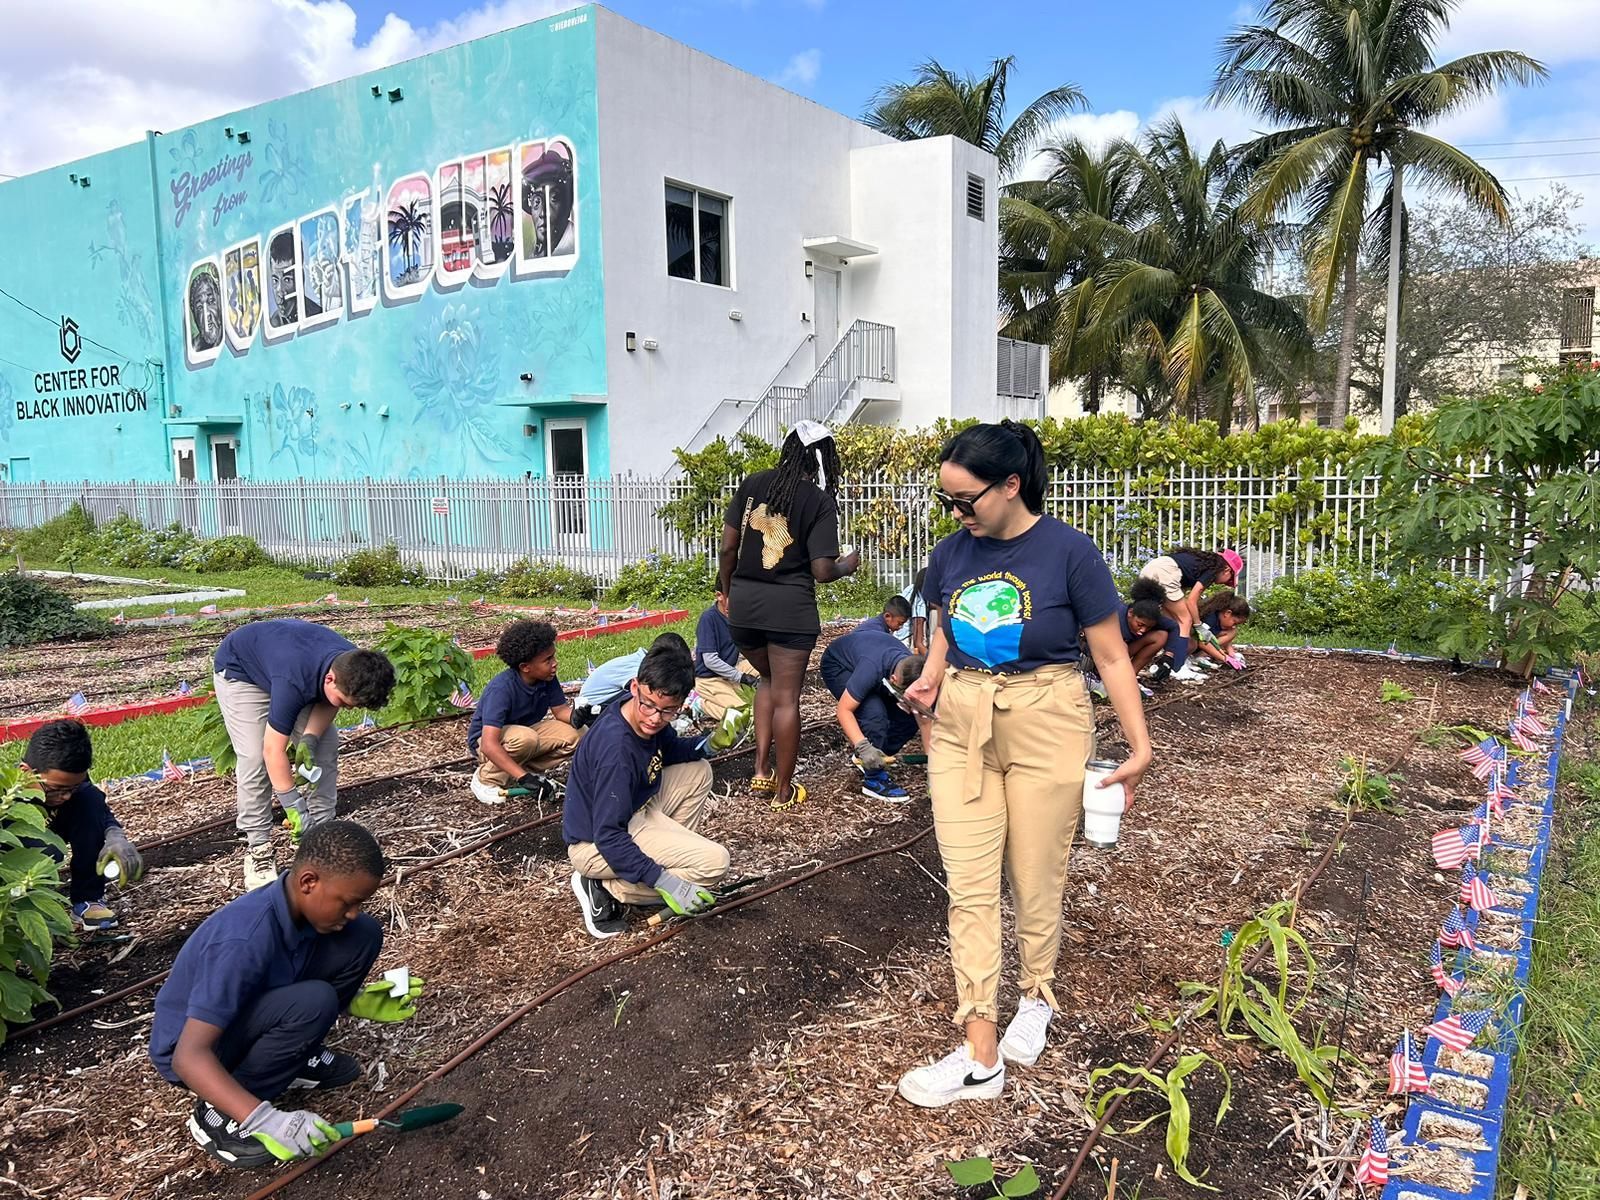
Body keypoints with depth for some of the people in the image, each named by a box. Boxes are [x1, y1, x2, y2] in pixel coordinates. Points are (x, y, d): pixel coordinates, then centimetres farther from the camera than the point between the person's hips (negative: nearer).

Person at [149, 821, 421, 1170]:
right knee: (312, 1003, -35)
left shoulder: (300, 904, -12)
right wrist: (263, 1118, -46)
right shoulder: (244, 940, -36)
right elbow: (189, 1057, -38)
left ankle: (295, 1060, 8)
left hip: (249, 1008, 7)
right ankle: (218, 1115, -12)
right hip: (190, 1048, -7)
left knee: (363, 936, -9)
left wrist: (353, 1000, -1)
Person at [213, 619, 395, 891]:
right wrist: (296, 809, -36)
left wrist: (309, 739, -25)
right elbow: (274, 751, -38)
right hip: (239, 669, -6)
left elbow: (326, 703, -7)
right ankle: (257, 847, -3)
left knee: (326, 746, -6)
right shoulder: (293, 681, -45)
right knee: (255, 757, -16)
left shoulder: (354, 667, -27)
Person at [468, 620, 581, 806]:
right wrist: (524, 778, -43)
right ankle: (486, 778, -13)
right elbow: (490, 745, -38)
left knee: (571, 737, -17)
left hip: (524, 734, 6)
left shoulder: (548, 679, -14)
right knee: (525, 738, -38)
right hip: (486, 740, -6)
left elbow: (561, 710, -3)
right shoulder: (501, 688, -33)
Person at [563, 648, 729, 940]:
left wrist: (707, 745, -7)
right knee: (714, 861, -17)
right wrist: (666, 882, -32)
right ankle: (605, 888, -10)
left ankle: (667, 850, 10)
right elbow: (608, 838, -30)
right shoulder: (616, 749, -32)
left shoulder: (647, 718, -7)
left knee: (698, 770, 12)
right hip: (596, 845, -9)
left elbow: (669, 751, 15)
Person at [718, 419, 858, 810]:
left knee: (769, 680, 26)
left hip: (744, 602, 4)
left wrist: (727, 590, 17)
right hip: (790, 607, -4)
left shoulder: (753, 484, 3)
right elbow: (821, 571, -12)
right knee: (786, 697, 7)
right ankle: (783, 790, 18)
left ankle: (761, 772, 22)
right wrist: (847, 565, 10)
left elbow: (728, 547, 2)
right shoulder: (821, 502, -7)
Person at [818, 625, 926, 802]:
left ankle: (875, 761, 12)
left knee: (909, 720, -9)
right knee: (874, 713, -30)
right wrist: (863, 747, -46)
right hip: (836, 666, -6)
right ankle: (874, 780, -16)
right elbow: (843, 710, -36)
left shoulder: (913, 669, -25)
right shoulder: (872, 668, -43)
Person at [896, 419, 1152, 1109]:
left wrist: (1139, 745, -6)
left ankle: (1036, 998, 39)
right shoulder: (951, 553, 1)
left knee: (1035, 883, 9)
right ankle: (981, 1059, 9)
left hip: (1045, 726, -4)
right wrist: (930, 682, -3)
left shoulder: (1068, 553, -12)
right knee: (969, 889, 2)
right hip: (961, 726, 4)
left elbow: (1111, 656, -5)